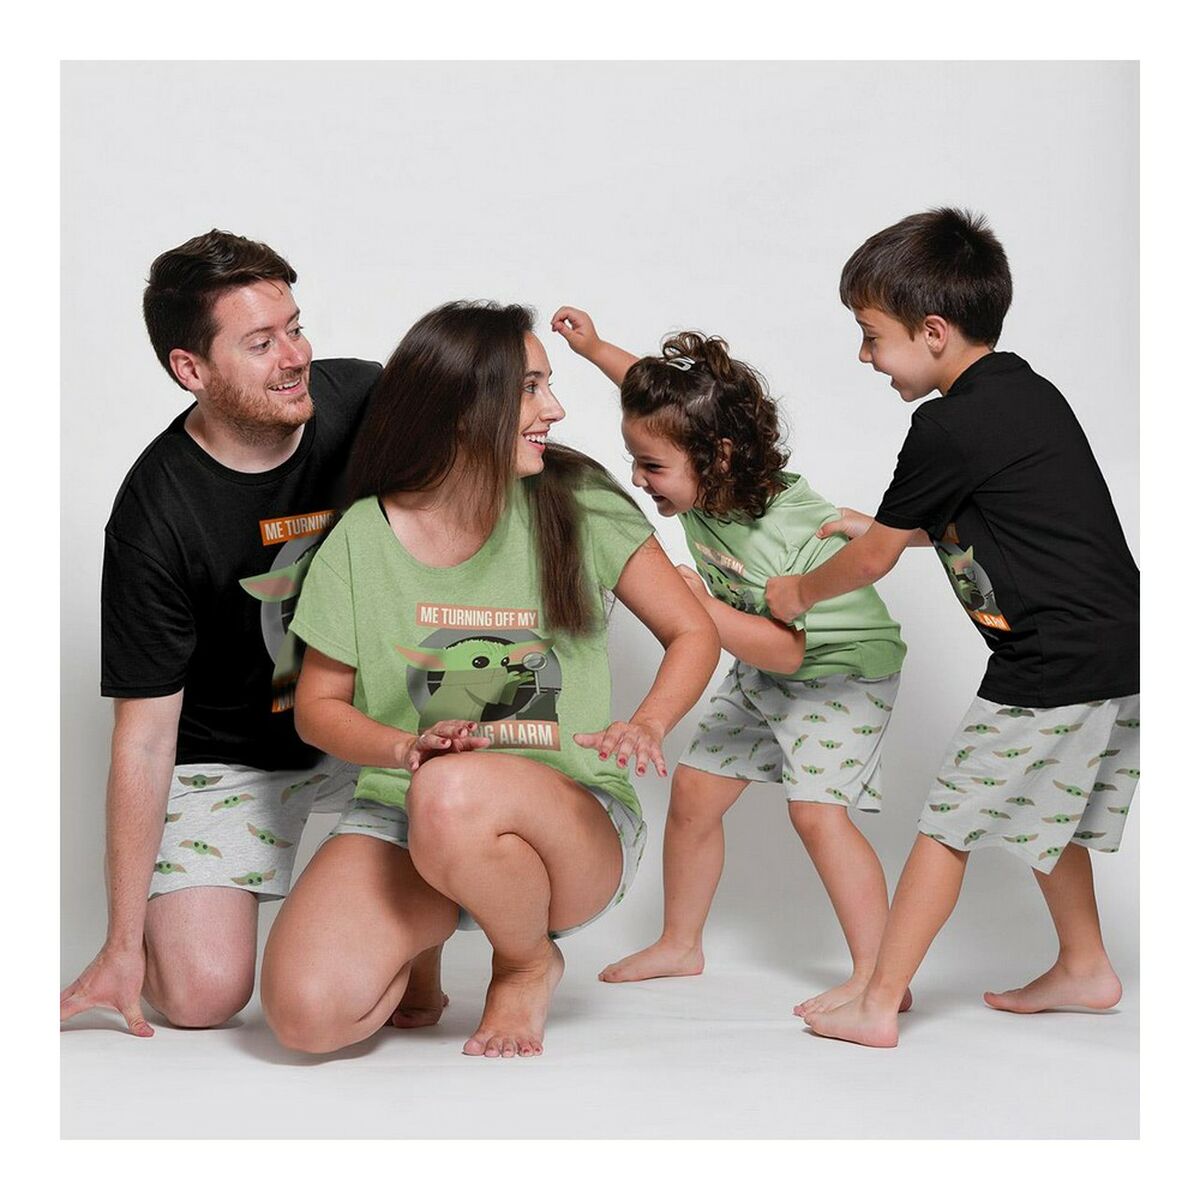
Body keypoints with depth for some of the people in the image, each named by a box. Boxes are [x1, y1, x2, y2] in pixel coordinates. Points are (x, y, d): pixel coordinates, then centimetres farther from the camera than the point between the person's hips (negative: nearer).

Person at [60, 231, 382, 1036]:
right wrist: (123, 945, -16)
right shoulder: (155, 516, -23)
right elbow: (144, 737, -18)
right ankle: (161, 913, 17)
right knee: (201, 992, -18)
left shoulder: (364, 400, -15)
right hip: (232, 754, -3)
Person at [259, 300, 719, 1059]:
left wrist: (647, 725, -16)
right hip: (401, 815, 1)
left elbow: (693, 633, 5)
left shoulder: (578, 507, -3)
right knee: (306, 1011, -26)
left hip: (574, 820, -1)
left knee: (453, 795, -39)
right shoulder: (361, 541, -1)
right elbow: (318, 706, 6)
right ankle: (417, 938, 11)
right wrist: (408, 748, -16)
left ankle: (530, 963, -5)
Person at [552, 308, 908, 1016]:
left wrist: (700, 609, -40)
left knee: (817, 808, -22)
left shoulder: (792, 534, -36)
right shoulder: (705, 477, -15)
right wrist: (595, 348, 4)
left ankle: (878, 977, -15)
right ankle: (681, 945, 24)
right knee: (694, 789, 8)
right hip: (762, 675, 8)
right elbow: (664, 394, 5)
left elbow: (785, 650, -34)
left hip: (841, 673, -8)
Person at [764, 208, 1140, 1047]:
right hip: (1118, 654, 9)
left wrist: (799, 593, 14)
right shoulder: (1028, 394, 12)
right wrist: (887, 527, 29)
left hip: (1052, 669, -9)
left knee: (950, 822, -2)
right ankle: (1086, 968, 38)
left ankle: (878, 1006, 4)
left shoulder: (950, 426, -15)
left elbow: (874, 561, -4)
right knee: (1042, 814, 25)